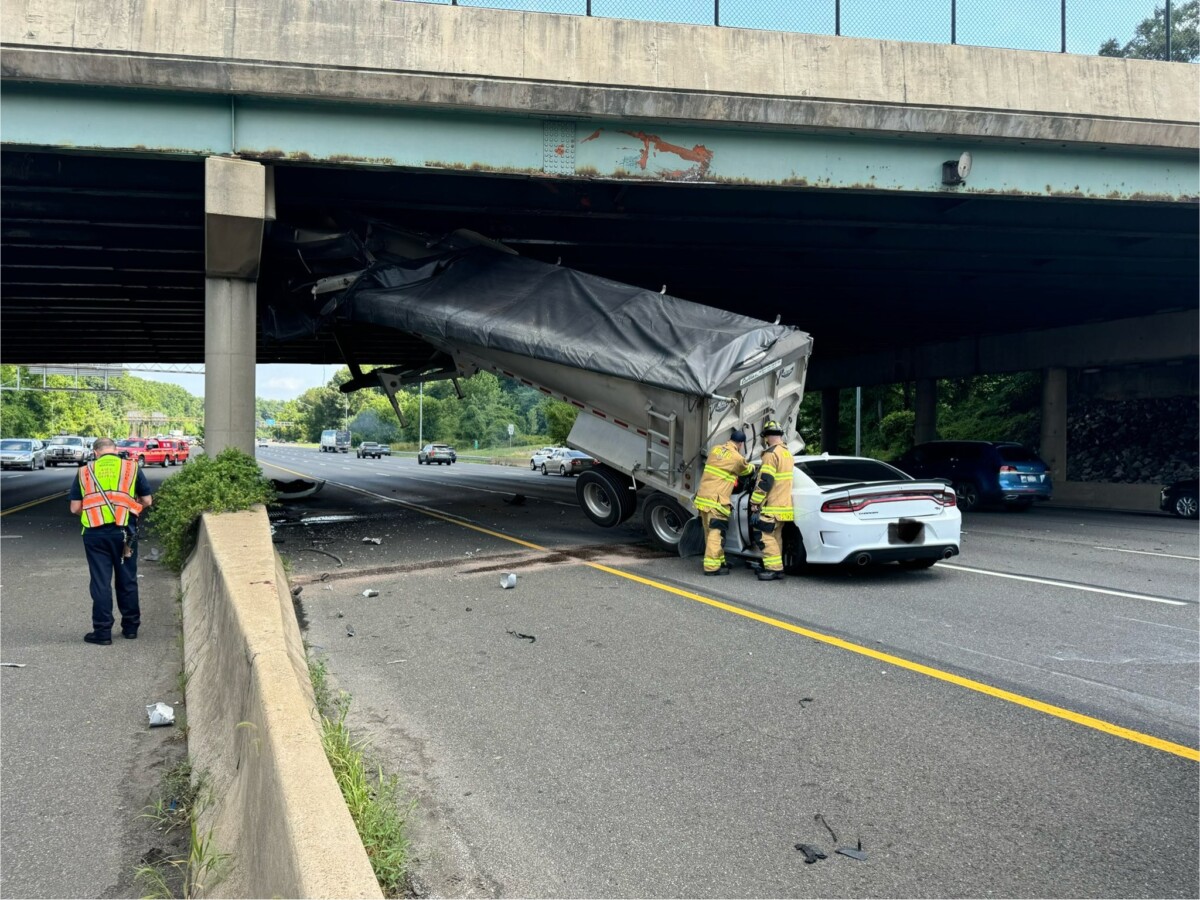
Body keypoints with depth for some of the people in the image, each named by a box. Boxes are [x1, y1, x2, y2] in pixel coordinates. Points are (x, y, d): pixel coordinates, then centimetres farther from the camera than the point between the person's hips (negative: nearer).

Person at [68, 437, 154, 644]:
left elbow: (75, 508, 4)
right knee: (127, 580, 13)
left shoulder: (85, 471, 5)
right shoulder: (132, 467, 4)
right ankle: (130, 626, 23)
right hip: (124, 531, 0)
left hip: (95, 533, 0)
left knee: (100, 582, 6)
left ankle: (102, 631, 9)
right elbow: (147, 501, 6)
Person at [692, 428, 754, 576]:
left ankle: (719, 561, 27)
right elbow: (747, 470, 12)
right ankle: (712, 566, -8)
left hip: (702, 497, 8)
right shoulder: (737, 458, -8)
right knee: (716, 533, -5)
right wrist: (752, 468, 37)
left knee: (710, 532, 15)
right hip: (715, 501, -8)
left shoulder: (715, 449, 11)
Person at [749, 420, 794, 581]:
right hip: (784, 504, 9)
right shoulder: (787, 453, 15)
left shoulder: (771, 453, -14)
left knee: (767, 537, -9)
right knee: (776, 536, 14)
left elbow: (765, 481, -19)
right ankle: (776, 567, 17)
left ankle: (774, 568, -13)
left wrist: (755, 501, -14)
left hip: (771, 506, -9)